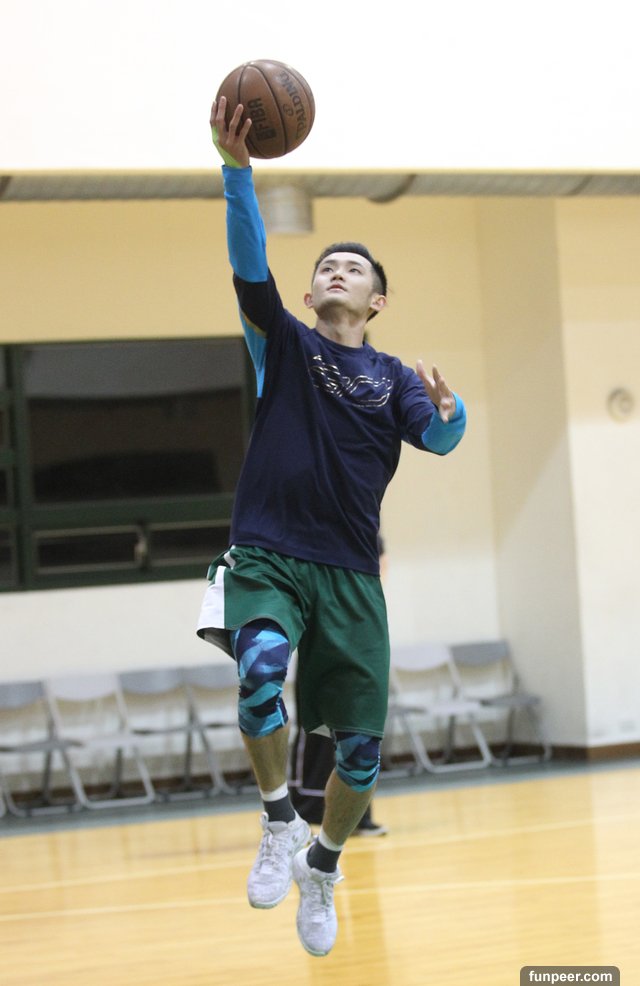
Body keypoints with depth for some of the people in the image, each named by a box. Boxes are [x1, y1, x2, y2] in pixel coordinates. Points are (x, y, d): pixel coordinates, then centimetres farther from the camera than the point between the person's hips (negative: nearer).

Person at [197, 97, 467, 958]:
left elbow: (439, 440, -8)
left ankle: (323, 864, 26)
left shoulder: (392, 377, 11)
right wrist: (238, 169, -23)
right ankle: (279, 821, -8)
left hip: (349, 570, 2)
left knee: (361, 746, -2)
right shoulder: (284, 343, 9)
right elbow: (250, 263, -8)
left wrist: (449, 412, -32)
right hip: (266, 554, -2)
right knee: (260, 671, -31)